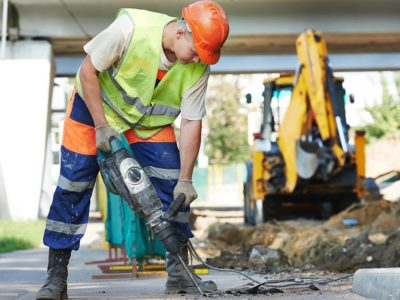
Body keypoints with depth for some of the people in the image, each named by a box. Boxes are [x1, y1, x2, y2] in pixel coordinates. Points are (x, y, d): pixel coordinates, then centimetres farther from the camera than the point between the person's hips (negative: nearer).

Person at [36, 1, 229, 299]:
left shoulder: (198, 68, -23)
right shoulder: (131, 27, -34)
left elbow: (192, 123, -17)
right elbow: (87, 71, -23)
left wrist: (185, 180, -19)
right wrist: (101, 126, -24)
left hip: (151, 121, 3)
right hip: (96, 105, -3)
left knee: (173, 186, -10)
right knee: (73, 185, -6)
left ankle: (178, 271, 1)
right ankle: (56, 276, 3)